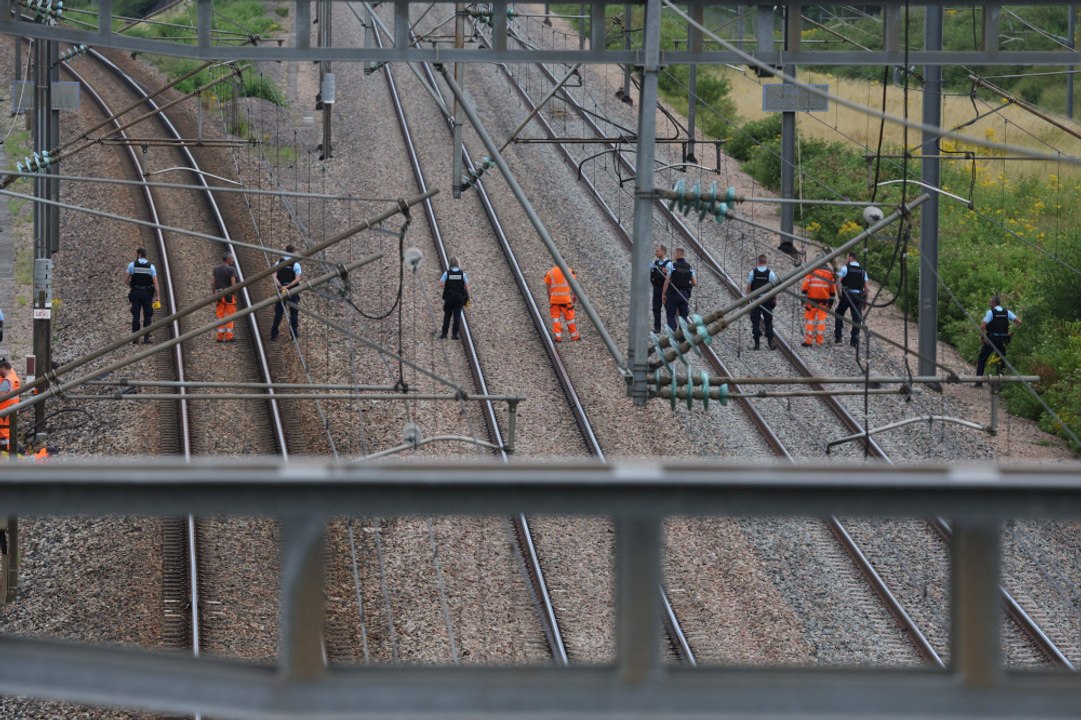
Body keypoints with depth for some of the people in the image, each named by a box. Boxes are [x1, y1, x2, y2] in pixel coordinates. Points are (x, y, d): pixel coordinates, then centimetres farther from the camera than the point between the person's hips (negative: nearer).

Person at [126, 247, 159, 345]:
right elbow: (155, 282, -7)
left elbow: (127, 279, 3)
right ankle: (146, 337, 4)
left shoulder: (132, 264, -4)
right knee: (147, 316, 7)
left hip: (135, 293, 0)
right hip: (147, 293, 0)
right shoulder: (151, 266, -2)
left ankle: (135, 338, -1)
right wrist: (156, 296, -2)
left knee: (135, 316, 3)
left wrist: (129, 286, 24)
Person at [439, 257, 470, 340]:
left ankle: (444, 334, 10)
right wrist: (468, 297, 3)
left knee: (447, 316, 9)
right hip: (459, 298, 0)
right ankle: (455, 334, -2)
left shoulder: (447, 273, -5)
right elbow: (467, 286, -4)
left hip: (449, 297, 0)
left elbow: (441, 284, -9)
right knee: (457, 316, 3)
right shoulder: (462, 273, -2)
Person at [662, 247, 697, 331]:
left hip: (673, 294, -3)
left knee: (671, 316, 3)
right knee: (683, 316, 10)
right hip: (685, 295, 3)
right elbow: (695, 283, 1)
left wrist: (663, 294, -3)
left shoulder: (672, 265, -9)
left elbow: (667, 281, -11)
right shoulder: (689, 267, 2)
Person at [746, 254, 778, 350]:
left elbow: (748, 287, -2)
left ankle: (757, 343, -2)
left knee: (755, 322, 3)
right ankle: (770, 342, 6)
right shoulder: (770, 273, -4)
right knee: (768, 322, 9)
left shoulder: (752, 273, -2)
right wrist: (775, 300, 5)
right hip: (767, 301, 0)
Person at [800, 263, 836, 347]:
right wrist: (831, 301, 18)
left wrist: (803, 298, -1)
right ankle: (820, 341, 6)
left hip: (812, 299, -2)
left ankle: (808, 341, 1)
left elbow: (805, 285, -4)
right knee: (821, 319, 9)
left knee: (809, 318, 5)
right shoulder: (830, 272, 10)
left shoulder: (811, 271, 2)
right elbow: (833, 289, 12)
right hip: (824, 299, 2)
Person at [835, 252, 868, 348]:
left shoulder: (845, 268, -2)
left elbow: (838, 282, -12)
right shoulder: (863, 271, 9)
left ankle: (837, 337, 10)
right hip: (858, 297, 2)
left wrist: (839, 294, -5)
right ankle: (855, 340, 0)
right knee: (857, 318, 4)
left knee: (839, 315, 15)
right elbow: (866, 287, 6)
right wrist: (865, 300, 11)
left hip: (846, 295, -2)